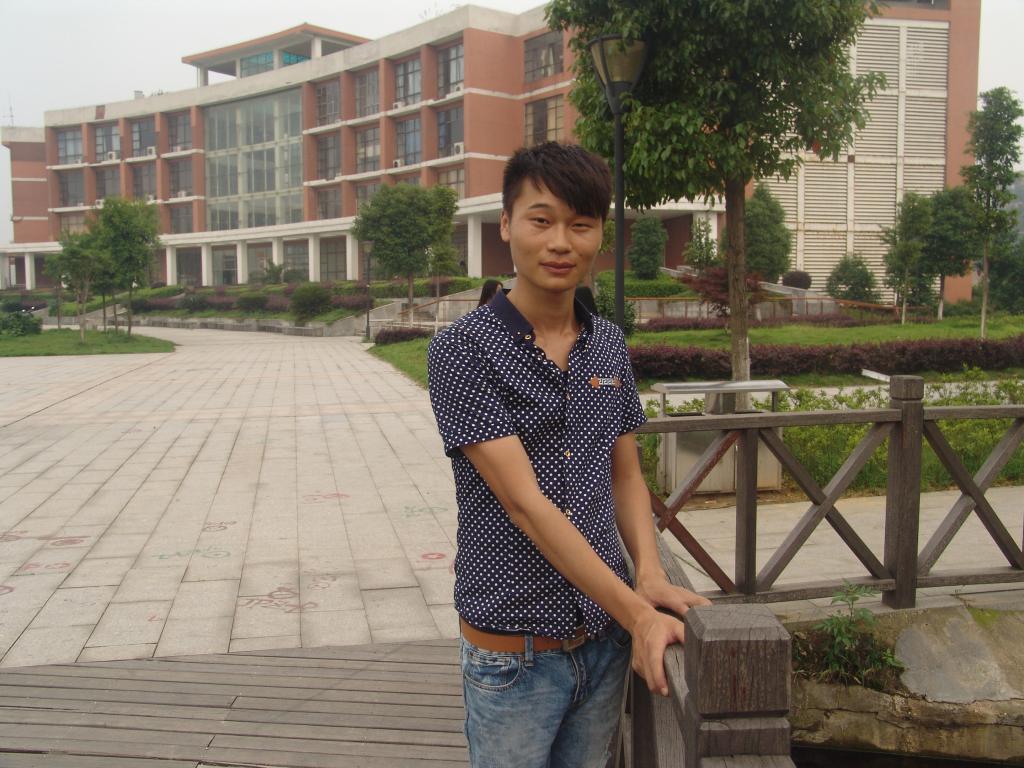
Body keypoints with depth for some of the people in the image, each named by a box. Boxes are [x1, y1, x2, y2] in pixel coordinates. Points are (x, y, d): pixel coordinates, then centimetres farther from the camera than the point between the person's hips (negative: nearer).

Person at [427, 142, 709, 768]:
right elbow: (526, 503, -19)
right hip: (513, 648, -5)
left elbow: (626, 475, 10)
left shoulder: (610, 346, 4)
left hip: (606, 638, 5)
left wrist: (650, 575, -8)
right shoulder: (464, 351, -14)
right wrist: (637, 614, -20)